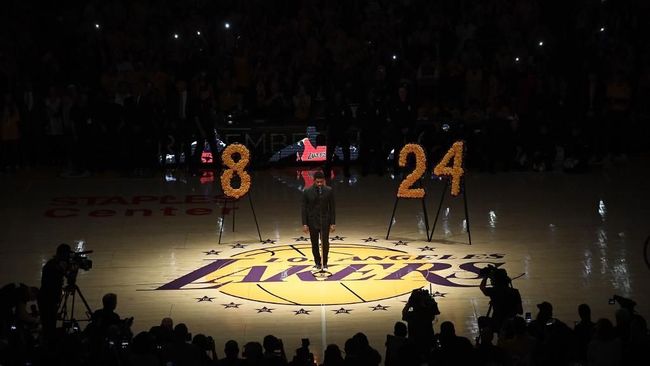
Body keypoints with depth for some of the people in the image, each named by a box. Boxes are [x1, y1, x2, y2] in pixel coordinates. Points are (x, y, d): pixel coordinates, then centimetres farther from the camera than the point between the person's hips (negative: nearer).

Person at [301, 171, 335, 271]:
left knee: (325, 243, -3)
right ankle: (317, 263, 18)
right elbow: (304, 209, -2)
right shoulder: (307, 192, -5)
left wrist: (333, 223, -4)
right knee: (314, 244, 6)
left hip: (325, 222, 0)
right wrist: (304, 224, -6)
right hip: (312, 222, 0)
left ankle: (325, 263, 12)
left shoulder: (329, 190, -4)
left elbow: (332, 208, 0)